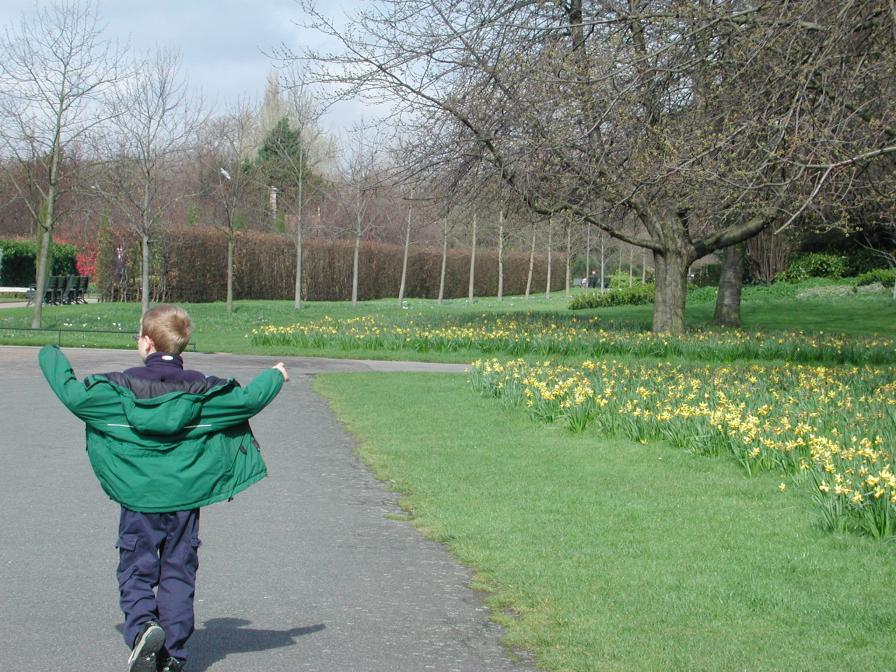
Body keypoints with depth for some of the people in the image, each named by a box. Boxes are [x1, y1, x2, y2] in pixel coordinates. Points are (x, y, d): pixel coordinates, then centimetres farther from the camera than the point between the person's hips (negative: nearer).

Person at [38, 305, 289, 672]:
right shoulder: (202, 389, -3)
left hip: (138, 500, -2)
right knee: (178, 573, 10)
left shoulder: (121, 388, -8)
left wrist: (52, 359, 13)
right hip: (185, 500, 2)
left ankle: (142, 626, -20)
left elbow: (74, 394, -5)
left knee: (136, 571, 7)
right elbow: (247, 399, 1)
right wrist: (275, 377, 21)